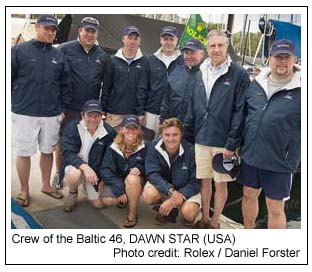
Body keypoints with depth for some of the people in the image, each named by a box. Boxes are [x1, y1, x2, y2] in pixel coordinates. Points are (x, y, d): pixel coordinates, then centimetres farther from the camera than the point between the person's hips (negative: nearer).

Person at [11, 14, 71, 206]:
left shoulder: (58, 55, 9)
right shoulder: (20, 51, -2)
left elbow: (65, 85, 13)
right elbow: (8, 79, 0)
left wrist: (63, 108, 9)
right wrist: (10, 105, -1)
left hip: (52, 114, 3)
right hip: (25, 113, -3)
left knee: (48, 151, 13)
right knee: (24, 152, 4)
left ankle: (46, 185, 31)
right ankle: (24, 190, 20)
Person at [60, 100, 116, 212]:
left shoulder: (109, 131, -14)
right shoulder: (72, 127, -16)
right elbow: (68, 153, -23)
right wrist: (85, 167, -38)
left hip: (95, 170, 2)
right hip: (74, 165, -2)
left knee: (99, 204, 3)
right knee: (74, 174, -37)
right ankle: (72, 194, 0)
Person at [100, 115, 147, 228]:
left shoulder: (144, 147, -15)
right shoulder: (113, 148, -14)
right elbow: (106, 170, -14)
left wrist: (139, 168, -27)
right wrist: (119, 190, -23)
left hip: (136, 181, -1)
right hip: (116, 180, 1)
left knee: (132, 179, -36)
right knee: (108, 200, -26)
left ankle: (132, 213, -13)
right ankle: (124, 199, 13)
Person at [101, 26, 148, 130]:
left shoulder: (143, 62, 3)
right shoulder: (113, 60, 5)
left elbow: (142, 89, -1)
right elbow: (106, 87, 6)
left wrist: (141, 112, -5)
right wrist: (103, 109, 2)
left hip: (134, 113, 0)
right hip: (114, 113, 1)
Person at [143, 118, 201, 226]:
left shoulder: (190, 150, -24)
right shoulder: (154, 147, -17)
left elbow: (195, 182, -19)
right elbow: (152, 174, -20)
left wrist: (173, 200, -29)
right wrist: (171, 191, -36)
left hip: (186, 188, -2)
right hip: (163, 185, 3)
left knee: (188, 213, -29)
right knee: (148, 196, -27)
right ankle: (166, 210, 4)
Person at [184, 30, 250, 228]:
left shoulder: (239, 74, -7)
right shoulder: (201, 72, 9)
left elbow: (240, 111, -11)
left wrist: (232, 143, -14)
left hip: (223, 141, -4)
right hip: (201, 138, 4)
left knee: (220, 183, 8)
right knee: (205, 181, 14)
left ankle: (215, 222, 27)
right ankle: (205, 219, 32)